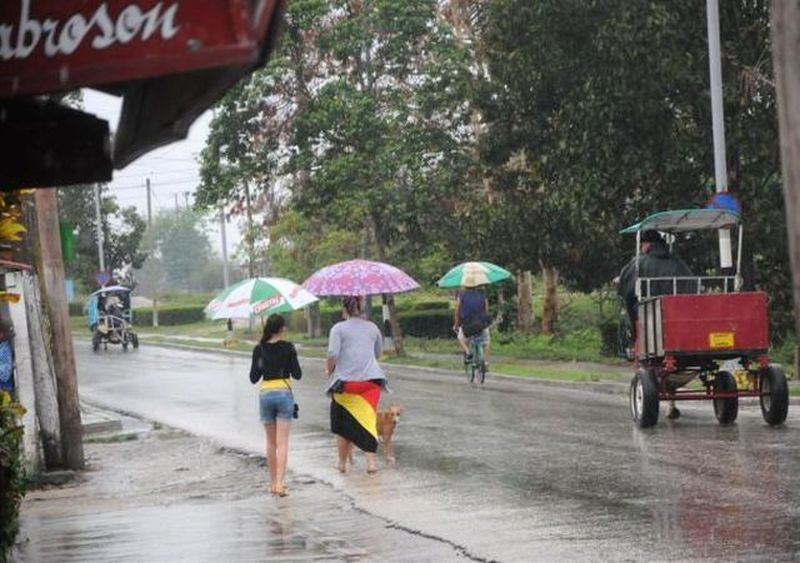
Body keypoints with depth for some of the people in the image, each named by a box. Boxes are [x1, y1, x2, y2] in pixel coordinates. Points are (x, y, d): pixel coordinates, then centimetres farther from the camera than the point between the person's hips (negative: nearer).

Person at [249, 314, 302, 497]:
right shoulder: (287, 347, -7)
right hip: (284, 393, -3)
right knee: (282, 442, -5)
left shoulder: (259, 349, 1)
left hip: (265, 395, 3)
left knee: (271, 442, 16)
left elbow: (253, 378, 3)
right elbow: (297, 374, -5)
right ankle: (279, 483, -16)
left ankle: (273, 482, 20)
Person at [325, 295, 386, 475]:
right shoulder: (372, 327, 10)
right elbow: (378, 352, 20)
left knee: (343, 425, 11)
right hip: (371, 379, 3)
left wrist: (329, 370, 5)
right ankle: (371, 461, -6)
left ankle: (342, 463, 19)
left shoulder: (338, 328, -3)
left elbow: (333, 354, -13)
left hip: (345, 381, -3)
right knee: (368, 420, 3)